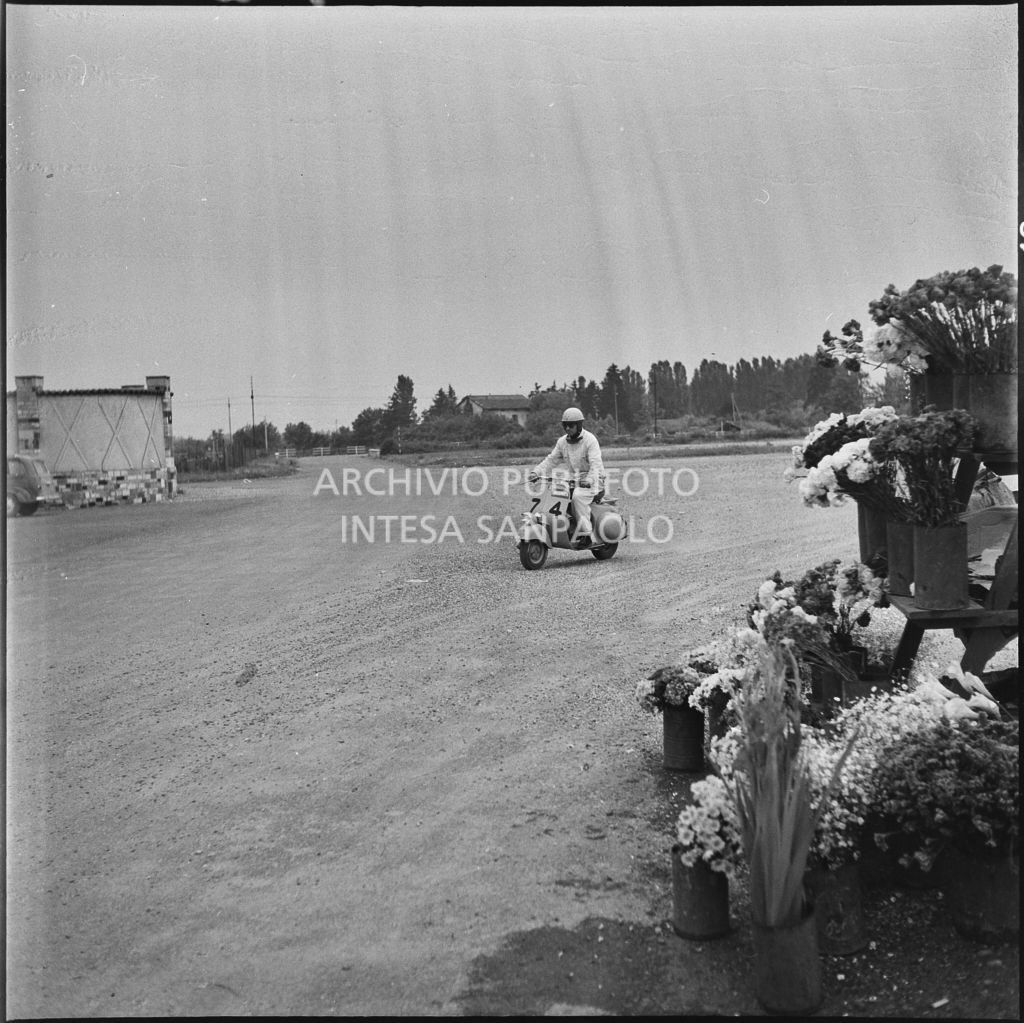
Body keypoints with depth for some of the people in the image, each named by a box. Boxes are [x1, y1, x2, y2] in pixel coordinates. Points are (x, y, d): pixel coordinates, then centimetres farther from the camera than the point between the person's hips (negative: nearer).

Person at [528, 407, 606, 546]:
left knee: (577, 496, -34)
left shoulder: (590, 440, -13)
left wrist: (589, 479, -43)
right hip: (575, 480, 7)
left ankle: (586, 533, -27)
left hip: (593, 480, -7)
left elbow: (595, 463, -24)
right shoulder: (562, 441, 8)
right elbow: (551, 459, 5)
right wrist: (537, 472, -13)